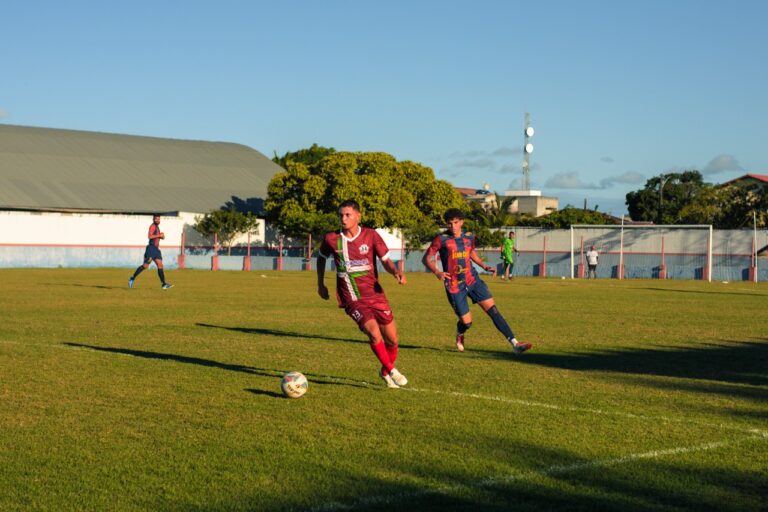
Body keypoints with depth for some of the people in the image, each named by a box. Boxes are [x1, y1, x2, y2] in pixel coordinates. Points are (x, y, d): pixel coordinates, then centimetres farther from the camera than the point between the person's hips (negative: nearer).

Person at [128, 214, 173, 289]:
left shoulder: (157, 227, 20)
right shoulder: (152, 226, -9)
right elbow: (150, 236, -23)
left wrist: (162, 236, 11)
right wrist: (159, 235, -17)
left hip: (156, 249, 9)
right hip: (151, 248, -9)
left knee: (160, 265, 0)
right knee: (145, 266, -8)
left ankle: (163, 284, -3)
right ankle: (132, 278, 6)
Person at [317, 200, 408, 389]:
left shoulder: (371, 235, -4)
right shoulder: (331, 239, -3)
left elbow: (386, 260, -1)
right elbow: (321, 257, 18)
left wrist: (396, 272, -22)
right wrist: (321, 284, 18)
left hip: (374, 294, 2)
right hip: (352, 299, -2)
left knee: (392, 339, 4)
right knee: (373, 332, -24)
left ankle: (385, 371, 32)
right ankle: (391, 371, -4)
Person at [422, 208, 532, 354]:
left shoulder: (469, 237, 5)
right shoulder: (441, 239, -9)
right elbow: (426, 259, -7)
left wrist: (484, 266, 11)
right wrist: (437, 272, -25)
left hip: (473, 280, 4)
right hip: (454, 286, -4)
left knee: (493, 309, -8)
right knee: (466, 321, 0)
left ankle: (514, 344, -10)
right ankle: (460, 335, 40)